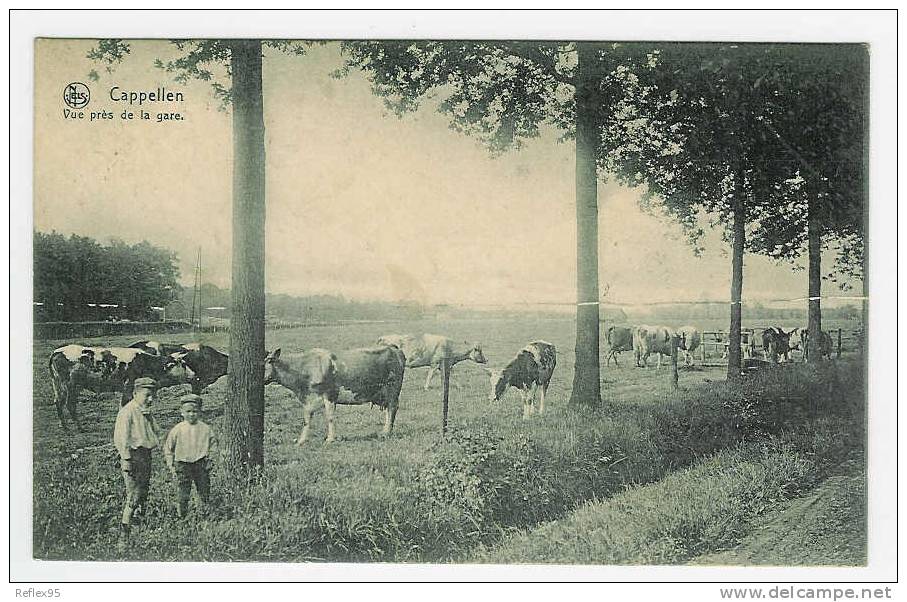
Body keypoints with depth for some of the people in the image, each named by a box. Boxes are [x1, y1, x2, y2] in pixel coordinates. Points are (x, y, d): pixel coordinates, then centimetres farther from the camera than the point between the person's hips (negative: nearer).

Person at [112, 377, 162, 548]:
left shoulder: (147, 412, 14)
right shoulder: (127, 412, -14)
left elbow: (156, 432, 28)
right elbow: (121, 439, -19)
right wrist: (127, 460, -21)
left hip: (146, 455, 9)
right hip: (134, 455, -9)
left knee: (143, 493, 15)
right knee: (133, 496, -10)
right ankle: (124, 537, -8)